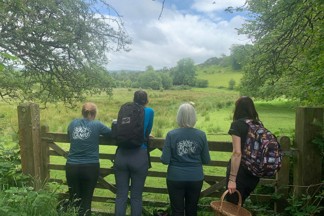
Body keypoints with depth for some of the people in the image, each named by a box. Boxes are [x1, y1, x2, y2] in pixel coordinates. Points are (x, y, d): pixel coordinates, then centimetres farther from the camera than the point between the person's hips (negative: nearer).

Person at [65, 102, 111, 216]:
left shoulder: (73, 123, 6)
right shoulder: (97, 125, -3)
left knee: (74, 199, 15)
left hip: (72, 166, 2)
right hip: (90, 167, -2)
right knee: (86, 199, 10)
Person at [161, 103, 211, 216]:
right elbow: (206, 160, -1)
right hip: (195, 178, 2)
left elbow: (165, 160, -11)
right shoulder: (201, 135, -7)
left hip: (175, 178, -1)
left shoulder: (171, 134, -12)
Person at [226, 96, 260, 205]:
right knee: (240, 203, 24)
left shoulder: (237, 124, -14)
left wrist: (232, 179, -20)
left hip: (240, 171, -6)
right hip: (254, 173, 6)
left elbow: (237, 153, -21)